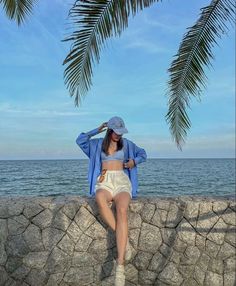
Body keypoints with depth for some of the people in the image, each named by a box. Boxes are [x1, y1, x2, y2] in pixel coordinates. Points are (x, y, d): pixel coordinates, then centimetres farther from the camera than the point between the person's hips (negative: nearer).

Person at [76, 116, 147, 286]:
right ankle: (124, 241, -31)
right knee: (100, 200, -41)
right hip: (104, 182, 1)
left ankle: (120, 267, -39)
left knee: (122, 210, -36)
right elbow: (80, 140, 10)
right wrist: (97, 131, 10)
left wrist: (134, 161, 1)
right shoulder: (98, 143, 17)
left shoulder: (126, 144, 17)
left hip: (122, 181, 0)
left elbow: (143, 154, 23)